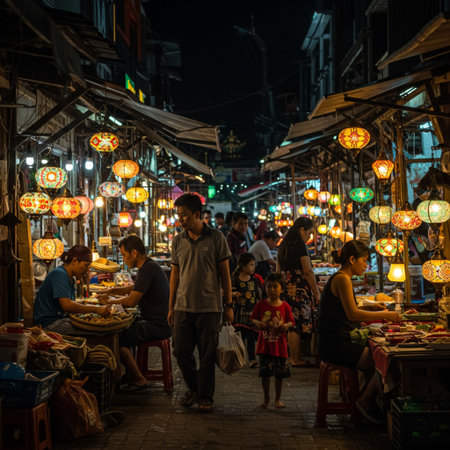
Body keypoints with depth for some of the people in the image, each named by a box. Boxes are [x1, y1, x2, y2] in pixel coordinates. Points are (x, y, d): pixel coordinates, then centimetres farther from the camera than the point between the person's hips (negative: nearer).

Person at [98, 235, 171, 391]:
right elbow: (133, 288, 30)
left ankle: (139, 380, -3)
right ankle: (130, 375, 21)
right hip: (154, 321, 11)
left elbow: (131, 301, -21)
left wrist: (109, 301, -5)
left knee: (117, 338, -16)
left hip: (158, 326, -11)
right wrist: (111, 290, 15)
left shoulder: (147, 269, -19)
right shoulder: (149, 266, 14)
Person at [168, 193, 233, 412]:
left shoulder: (215, 238, -3)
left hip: (210, 307, -3)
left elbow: (224, 272, 0)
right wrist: (171, 307, 11)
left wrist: (229, 305, -2)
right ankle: (193, 388, 27)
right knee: (181, 351, 5)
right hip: (183, 307, 4)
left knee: (207, 354, 2)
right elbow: (175, 274, 13)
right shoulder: (178, 241, 7)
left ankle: (205, 396, 16)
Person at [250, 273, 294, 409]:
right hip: (264, 345, 0)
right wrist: (257, 323, -15)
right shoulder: (261, 305, 0)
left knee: (280, 373, 6)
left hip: (280, 345, 0)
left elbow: (291, 321, 6)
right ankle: (266, 398, 18)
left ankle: (278, 399, 21)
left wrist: (287, 325, -16)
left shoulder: (285, 306, 0)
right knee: (265, 372, 2)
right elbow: (253, 318, 7)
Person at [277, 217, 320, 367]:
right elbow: (308, 271, -13)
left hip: (285, 287, 9)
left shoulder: (283, 245, 15)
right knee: (297, 325, -4)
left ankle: (293, 357, 15)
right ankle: (296, 359, -1)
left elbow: (278, 270, 20)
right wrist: (316, 292, -9)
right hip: (299, 287, -8)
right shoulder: (300, 245, -11)